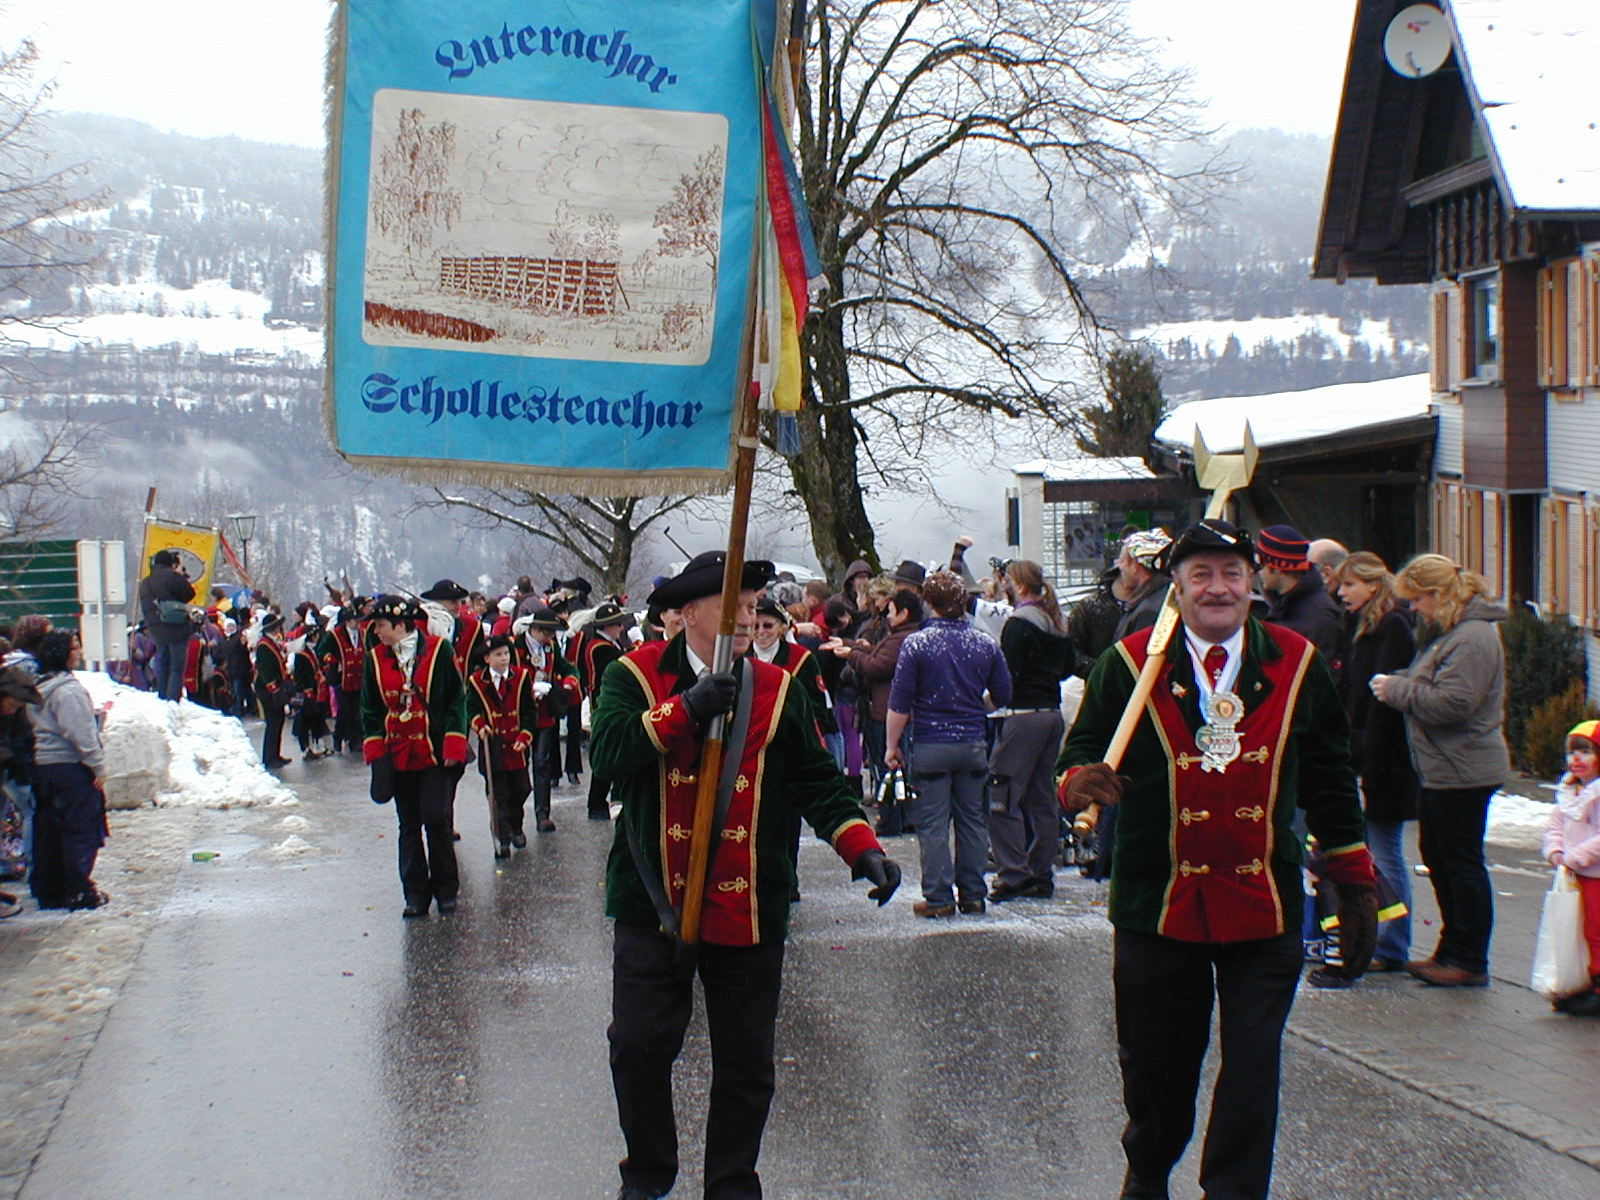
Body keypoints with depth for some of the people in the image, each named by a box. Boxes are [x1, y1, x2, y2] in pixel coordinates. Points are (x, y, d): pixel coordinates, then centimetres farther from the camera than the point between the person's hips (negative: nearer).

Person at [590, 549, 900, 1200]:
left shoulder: (777, 690, 6)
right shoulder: (635, 676, -1)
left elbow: (818, 782, 5)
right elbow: (607, 754, -17)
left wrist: (864, 849, -9)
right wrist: (686, 709, -25)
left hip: (749, 908, 2)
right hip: (654, 902, -1)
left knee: (745, 1062, 7)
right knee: (639, 1048, 2)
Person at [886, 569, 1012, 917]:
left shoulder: (917, 644, -8)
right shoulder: (985, 644, 2)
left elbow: (900, 704, -9)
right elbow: (1002, 698, 10)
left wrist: (891, 746, 0)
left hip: (930, 745, -4)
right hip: (973, 745, 4)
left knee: (932, 823, 1)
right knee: (971, 819, 12)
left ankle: (939, 897, 1)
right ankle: (973, 895, 15)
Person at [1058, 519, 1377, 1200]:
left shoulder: (1297, 665, 4)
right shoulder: (1130, 665, -1)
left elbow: (1330, 783, 10)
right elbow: (1080, 751, 2)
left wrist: (1354, 884, 11)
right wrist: (1081, 780, -23)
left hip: (1264, 906, 1)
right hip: (1157, 906, 0)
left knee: (1252, 1069, -1)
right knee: (1156, 1066, 13)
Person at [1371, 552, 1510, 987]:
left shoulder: (1474, 638, -19)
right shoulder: (1448, 633, 15)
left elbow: (1452, 704, -25)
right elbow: (1432, 687, 22)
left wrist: (1397, 690, -14)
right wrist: (1396, 682, 3)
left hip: (1462, 772, -11)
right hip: (1443, 769, 11)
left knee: (1462, 863, -3)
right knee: (1437, 856, 17)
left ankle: (1470, 962, 6)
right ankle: (1451, 951, 27)